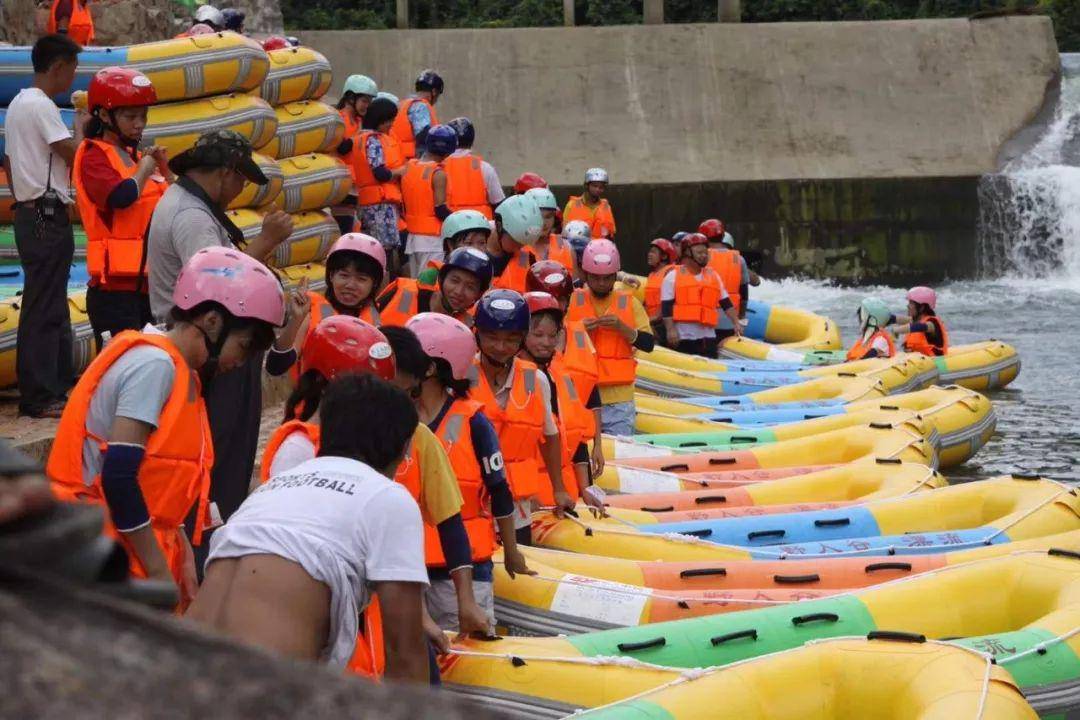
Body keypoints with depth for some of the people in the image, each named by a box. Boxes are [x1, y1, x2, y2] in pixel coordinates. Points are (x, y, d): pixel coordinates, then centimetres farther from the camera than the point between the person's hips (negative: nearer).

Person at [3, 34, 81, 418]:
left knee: (49, 306, 13)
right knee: (43, 307, -8)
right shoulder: (40, 105, -13)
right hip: (47, 216, -10)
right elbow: (74, 155, -18)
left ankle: (54, 387, 18)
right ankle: (40, 397, -7)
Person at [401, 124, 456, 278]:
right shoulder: (439, 174, -14)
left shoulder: (408, 167, 6)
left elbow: (403, 203, 9)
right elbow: (440, 210, -16)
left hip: (412, 235, 7)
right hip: (433, 238, -7)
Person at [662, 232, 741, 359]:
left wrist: (735, 322, 6)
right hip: (682, 338, -5)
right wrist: (670, 330, -14)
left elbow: (726, 303, 18)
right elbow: (666, 308, -4)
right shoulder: (673, 277, 2)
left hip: (707, 338, 5)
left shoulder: (713, 275, 18)